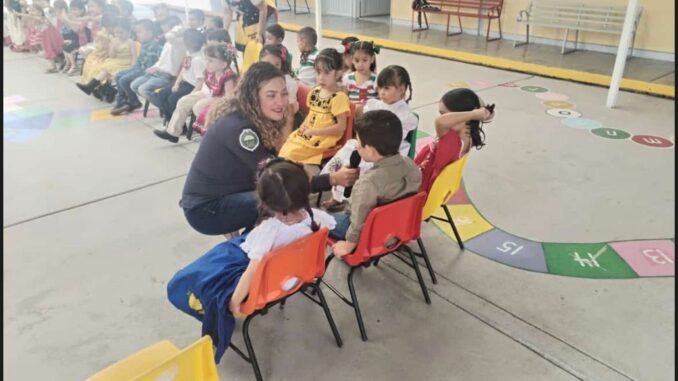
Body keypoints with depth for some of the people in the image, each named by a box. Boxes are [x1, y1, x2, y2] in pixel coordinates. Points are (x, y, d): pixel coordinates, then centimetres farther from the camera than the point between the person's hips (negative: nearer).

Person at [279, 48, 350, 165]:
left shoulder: (339, 97, -17)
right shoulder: (315, 92, 7)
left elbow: (341, 127, -19)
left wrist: (314, 131, -20)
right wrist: (304, 125, -2)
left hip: (322, 140, -7)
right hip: (307, 134, 7)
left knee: (291, 154, -16)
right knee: (284, 148, 0)